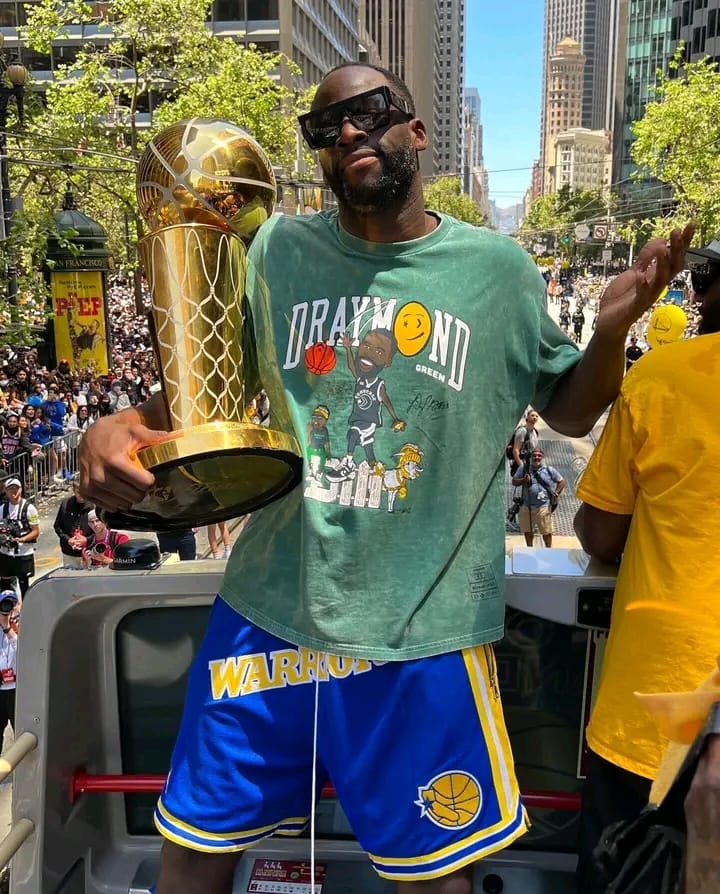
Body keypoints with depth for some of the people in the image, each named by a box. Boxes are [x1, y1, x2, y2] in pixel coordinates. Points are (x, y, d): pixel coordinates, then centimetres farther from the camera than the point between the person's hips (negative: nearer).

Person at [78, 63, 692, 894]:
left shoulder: (498, 269, -2)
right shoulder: (277, 250, 1)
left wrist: (613, 326, -12)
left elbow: (569, 410, 8)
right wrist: (116, 425, -12)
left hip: (423, 629, -1)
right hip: (271, 607, 2)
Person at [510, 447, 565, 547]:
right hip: (526, 506, 2)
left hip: (543, 507, -2)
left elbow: (561, 481, 10)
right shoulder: (523, 469, 5)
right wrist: (523, 481, -12)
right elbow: (514, 482, 8)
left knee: (546, 532, 2)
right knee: (527, 531, 15)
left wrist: (556, 494, -1)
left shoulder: (549, 470, 3)